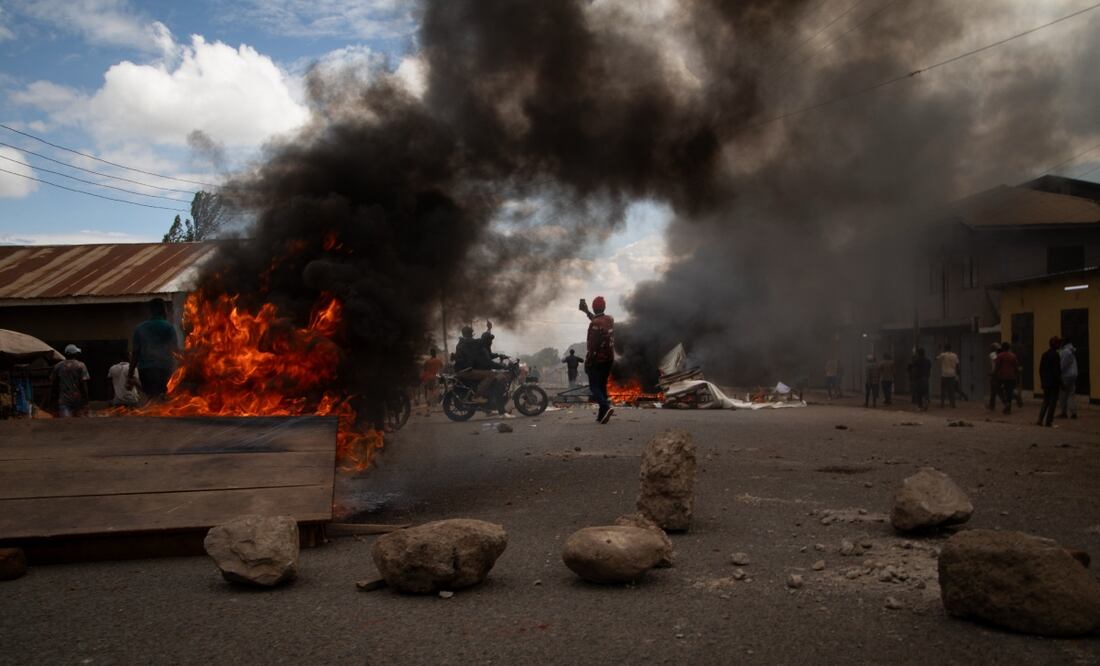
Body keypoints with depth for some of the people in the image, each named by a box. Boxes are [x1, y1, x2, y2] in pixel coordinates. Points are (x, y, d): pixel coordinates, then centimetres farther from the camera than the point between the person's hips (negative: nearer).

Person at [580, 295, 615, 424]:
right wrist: (587, 312, 37)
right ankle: (602, 415, 11)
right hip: (609, 359, 7)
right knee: (602, 386, 14)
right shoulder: (610, 319, 5)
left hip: (597, 359, -7)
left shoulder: (594, 323, -18)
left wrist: (587, 362, -14)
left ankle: (606, 407, -24)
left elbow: (592, 344, -21)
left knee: (594, 386, -1)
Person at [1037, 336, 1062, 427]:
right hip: (1054, 382, -7)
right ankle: (1049, 421, 0)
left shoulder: (1044, 354, 8)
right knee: (1053, 402, 0)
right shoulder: (1055, 355, -15)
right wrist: (1060, 382, -12)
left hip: (1045, 382, 7)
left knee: (1045, 401, 14)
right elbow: (1056, 370, -17)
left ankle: (1040, 420, 8)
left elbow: (1041, 369, 12)